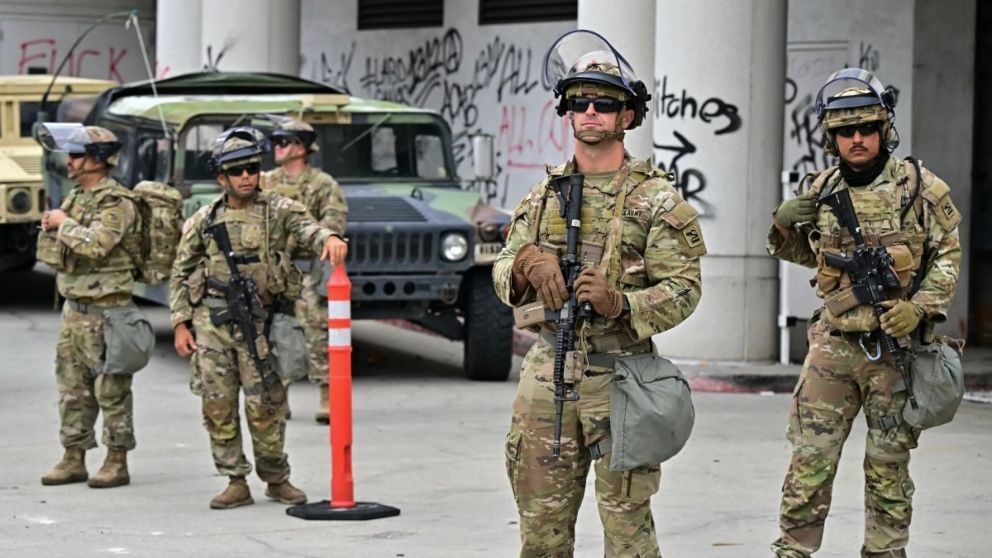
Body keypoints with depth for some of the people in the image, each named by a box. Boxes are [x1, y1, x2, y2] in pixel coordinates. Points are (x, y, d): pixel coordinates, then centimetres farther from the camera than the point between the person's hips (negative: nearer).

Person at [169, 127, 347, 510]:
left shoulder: (278, 210, 3)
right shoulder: (203, 221, 8)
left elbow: (305, 228, -17)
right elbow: (180, 275, 12)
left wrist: (328, 237, -41)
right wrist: (180, 324, 3)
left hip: (258, 322, -2)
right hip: (211, 323, 2)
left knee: (264, 405, 0)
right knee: (218, 404, 1)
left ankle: (276, 480, 16)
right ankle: (236, 483, 10)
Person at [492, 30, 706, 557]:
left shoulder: (656, 199, -3)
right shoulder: (545, 193, 11)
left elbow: (683, 290, -8)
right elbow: (502, 272, 12)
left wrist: (620, 303, -25)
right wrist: (527, 265, -11)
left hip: (618, 378, -4)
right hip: (547, 372, 4)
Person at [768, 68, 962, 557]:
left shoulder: (920, 188, -4)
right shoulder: (822, 192, 6)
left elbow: (948, 255, 1)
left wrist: (920, 307, -13)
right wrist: (783, 229, 1)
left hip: (897, 347, -2)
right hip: (833, 346, 2)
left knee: (888, 465, 6)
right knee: (810, 459, -2)